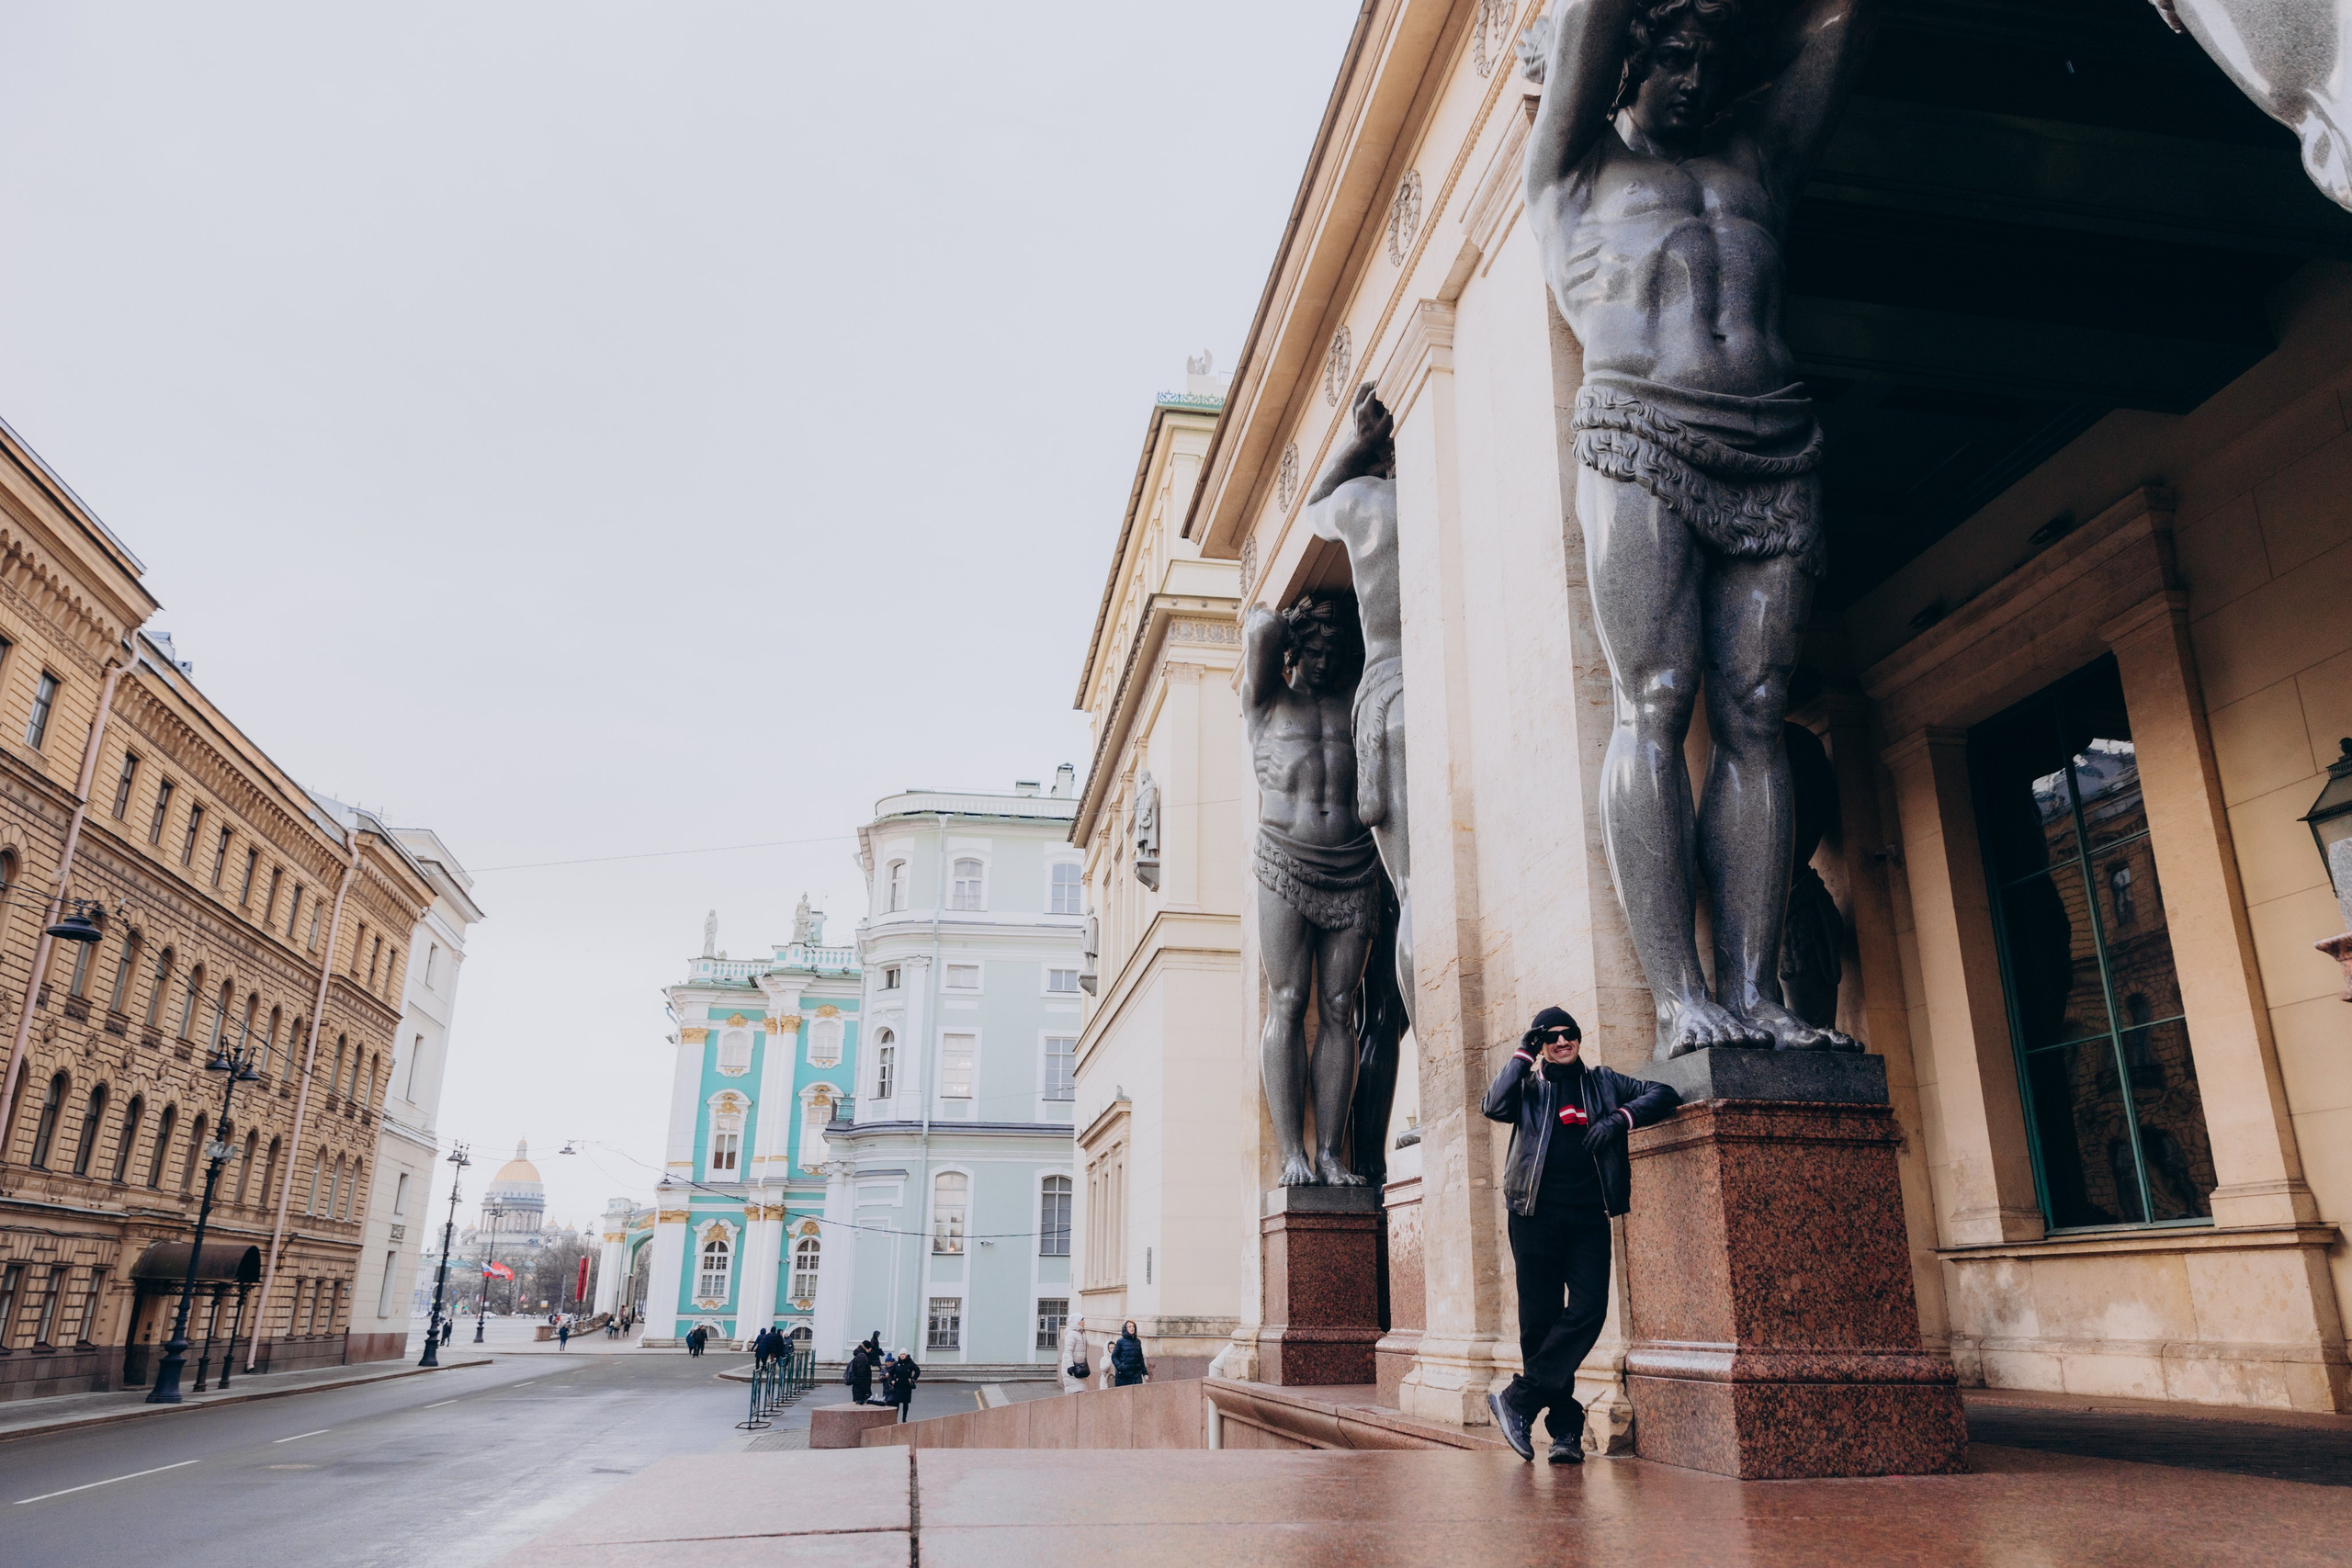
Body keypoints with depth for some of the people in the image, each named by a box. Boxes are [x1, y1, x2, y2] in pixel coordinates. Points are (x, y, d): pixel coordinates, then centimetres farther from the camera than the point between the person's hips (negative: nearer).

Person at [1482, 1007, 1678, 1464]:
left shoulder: (1602, 1082, 16)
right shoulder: (1529, 1086, 11)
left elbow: (1664, 1095, 11)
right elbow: (1495, 1107, -9)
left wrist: (1620, 1118, -5)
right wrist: (1522, 1054, -1)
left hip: (1589, 1216, 1)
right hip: (1536, 1215, -1)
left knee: (1590, 1309, -14)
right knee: (1540, 1319, -2)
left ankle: (1518, 1400, -7)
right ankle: (1566, 1429, 7)